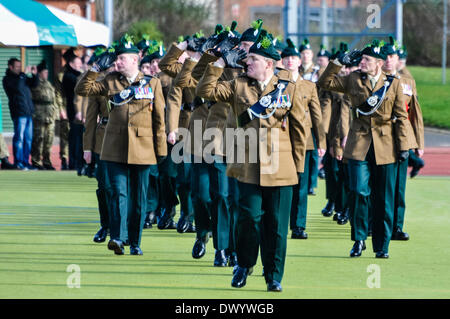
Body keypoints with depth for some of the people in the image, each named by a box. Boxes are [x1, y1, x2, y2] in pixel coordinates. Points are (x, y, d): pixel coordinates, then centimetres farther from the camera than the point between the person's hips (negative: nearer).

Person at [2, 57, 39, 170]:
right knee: (19, 137, -9)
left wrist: (34, 75, 1)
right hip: (19, 113, -7)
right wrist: (23, 73, -18)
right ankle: (18, 162, -6)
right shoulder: (7, 79, -2)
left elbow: (34, 84, 18)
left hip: (28, 112, 7)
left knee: (28, 138, 7)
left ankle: (25, 161, 12)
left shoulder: (22, 77, 18)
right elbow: (17, 85, -20)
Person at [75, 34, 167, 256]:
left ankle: (135, 242, 13)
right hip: (115, 149, 0)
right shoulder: (110, 82, 8)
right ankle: (117, 237, -16)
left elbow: (159, 119, 6)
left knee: (139, 197, 5)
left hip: (142, 149, 0)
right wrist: (96, 69, -1)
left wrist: (161, 150, 3)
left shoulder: (152, 83, 5)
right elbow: (82, 89, 6)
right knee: (118, 192, -11)